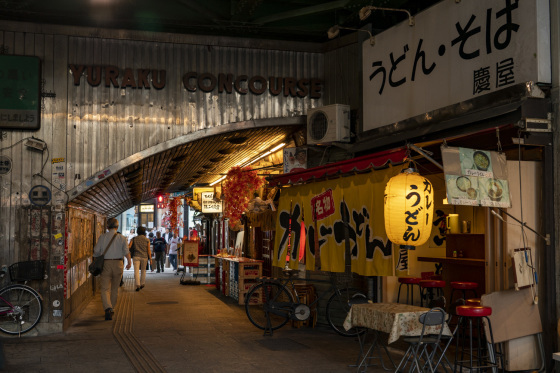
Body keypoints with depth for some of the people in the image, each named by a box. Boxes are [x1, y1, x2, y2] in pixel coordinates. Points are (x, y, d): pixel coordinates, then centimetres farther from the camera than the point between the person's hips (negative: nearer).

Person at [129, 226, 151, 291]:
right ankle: (142, 284, 27)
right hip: (144, 257, 1)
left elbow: (129, 247, -4)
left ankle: (138, 285, -17)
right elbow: (148, 250, -3)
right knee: (143, 270, 18)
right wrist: (150, 259, 2)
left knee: (136, 271, -4)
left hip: (136, 256, -1)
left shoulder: (134, 239, 4)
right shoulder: (147, 239, 1)